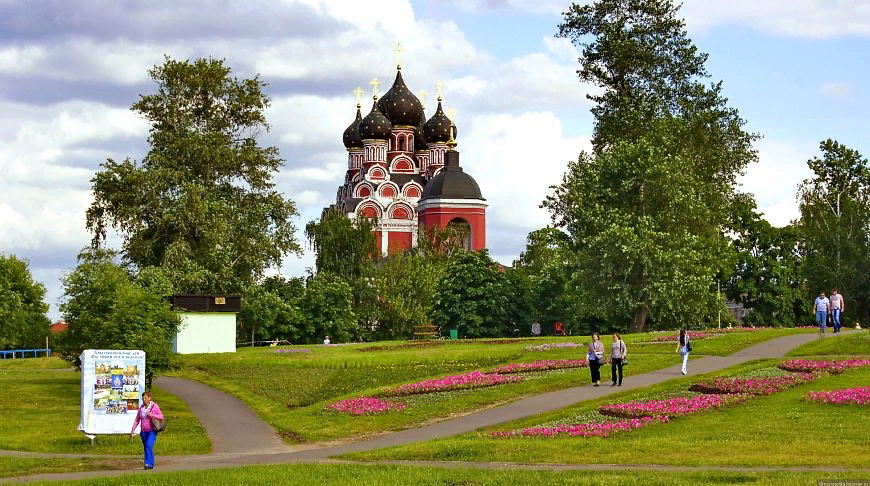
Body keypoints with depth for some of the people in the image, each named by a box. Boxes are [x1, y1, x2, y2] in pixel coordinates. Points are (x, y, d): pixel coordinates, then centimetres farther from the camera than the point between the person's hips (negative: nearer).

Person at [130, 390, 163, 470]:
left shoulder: (154, 406, -5)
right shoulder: (141, 408, 8)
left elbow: (161, 417, -3)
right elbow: (137, 420, 12)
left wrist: (152, 415, -19)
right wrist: (132, 430, 4)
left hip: (152, 431, -5)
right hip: (144, 432, 5)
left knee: (149, 445, -23)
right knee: (146, 448, 7)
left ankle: (148, 463, -27)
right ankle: (151, 465, 17)